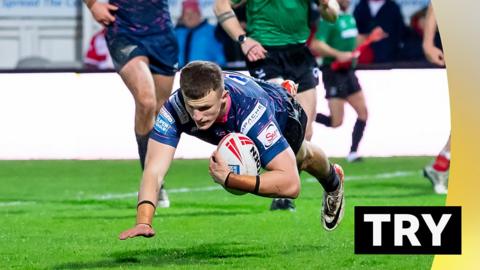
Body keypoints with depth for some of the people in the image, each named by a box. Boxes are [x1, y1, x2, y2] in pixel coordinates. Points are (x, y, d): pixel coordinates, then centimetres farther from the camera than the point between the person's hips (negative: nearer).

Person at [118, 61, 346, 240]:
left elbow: (290, 183, -56)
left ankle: (333, 183, 64)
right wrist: (143, 222, -68)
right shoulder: (174, 109, -47)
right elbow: (154, 170, -51)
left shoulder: (253, 111, -54)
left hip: (282, 115, -3)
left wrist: (229, 179, -60)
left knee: (301, 158, 29)